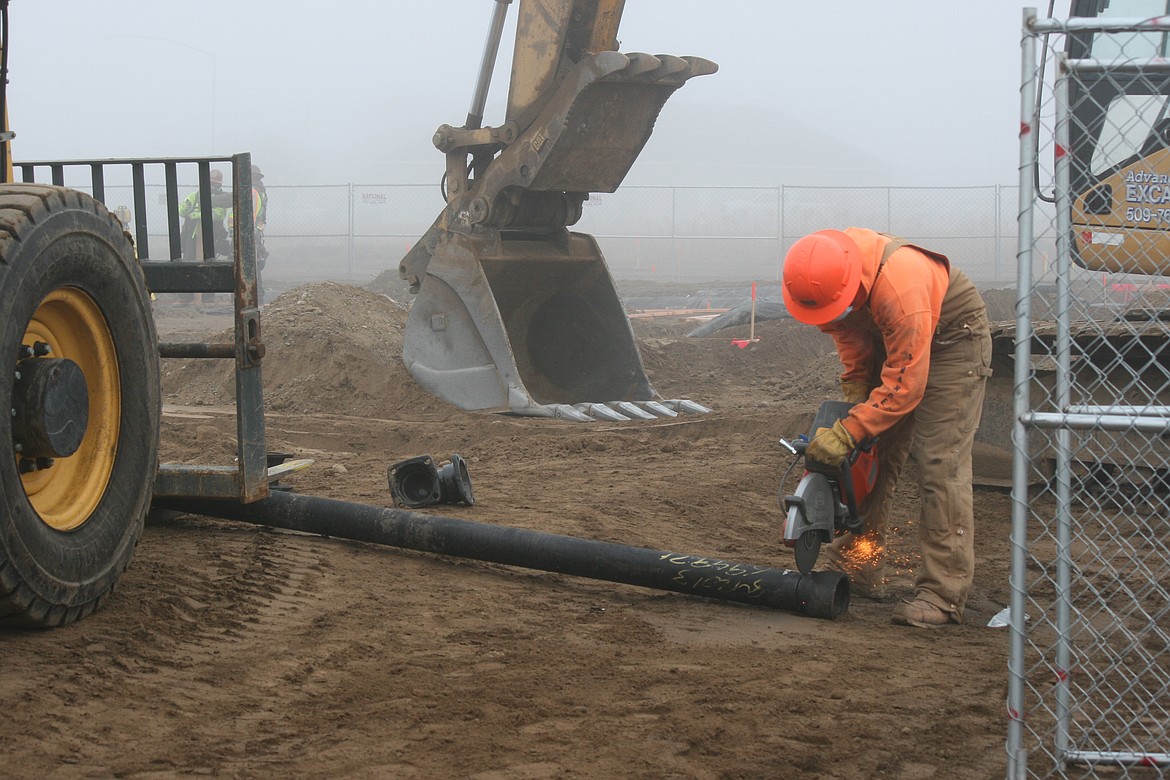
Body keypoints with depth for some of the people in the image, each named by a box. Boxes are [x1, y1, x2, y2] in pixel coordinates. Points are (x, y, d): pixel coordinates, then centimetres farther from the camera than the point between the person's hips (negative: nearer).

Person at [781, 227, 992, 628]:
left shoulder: (899, 287, -41)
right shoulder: (822, 277, -19)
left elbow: (905, 384, -35)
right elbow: (847, 331, 0)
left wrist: (848, 432, -34)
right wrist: (855, 393, -8)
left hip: (952, 338, -8)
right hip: (888, 340, 8)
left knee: (940, 466, -14)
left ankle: (943, 595, -14)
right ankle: (861, 570, 16)